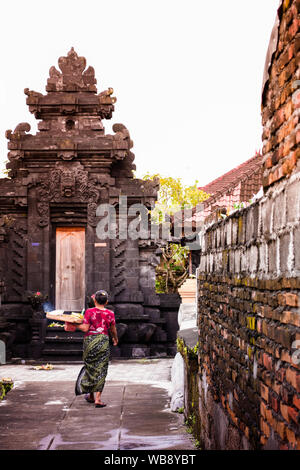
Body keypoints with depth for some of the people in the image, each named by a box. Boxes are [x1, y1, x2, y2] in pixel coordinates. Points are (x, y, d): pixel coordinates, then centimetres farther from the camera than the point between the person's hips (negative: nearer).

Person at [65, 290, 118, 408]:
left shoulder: (89, 312, -6)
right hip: (103, 342, 0)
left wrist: (74, 325, 5)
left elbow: (85, 328, -9)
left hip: (89, 341, 0)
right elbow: (113, 330, 10)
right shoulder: (110, 313, 0)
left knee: (90, 368, 15)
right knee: (100, 370, 3)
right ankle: (97, 398, -4)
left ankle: (91, 395, 26)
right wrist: (115, 339, 28)